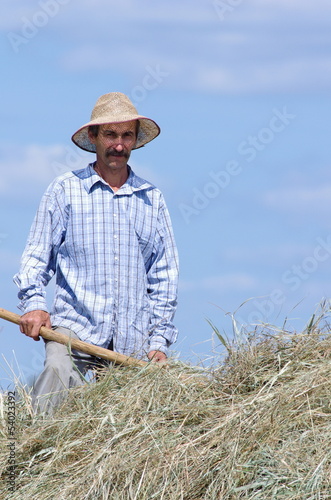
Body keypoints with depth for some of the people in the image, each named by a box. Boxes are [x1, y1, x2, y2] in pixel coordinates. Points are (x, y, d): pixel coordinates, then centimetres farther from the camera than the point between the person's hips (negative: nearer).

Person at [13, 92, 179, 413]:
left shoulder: (152, 199, 15)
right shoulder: (64, 190, 8)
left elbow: (164, 275, 16)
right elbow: (37, 255, 7)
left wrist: (159, 341, 10)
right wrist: (34, 303, -10)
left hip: (133, 340, 2)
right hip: (75, 326, -2)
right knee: (59, 371, -29)